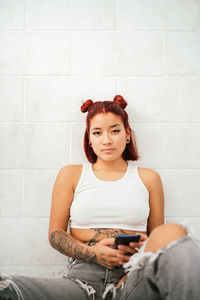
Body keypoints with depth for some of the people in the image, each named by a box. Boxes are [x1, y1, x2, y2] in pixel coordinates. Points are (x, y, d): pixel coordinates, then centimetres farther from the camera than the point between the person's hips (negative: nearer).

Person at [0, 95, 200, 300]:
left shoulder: (148, 178, 18)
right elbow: (55, 233, 13)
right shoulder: (70, 175, 17)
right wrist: (92, 253, -8)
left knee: (173, 233, -35)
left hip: (134, 275, 4)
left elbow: (158, 235, 20)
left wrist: (144, 248, -7)